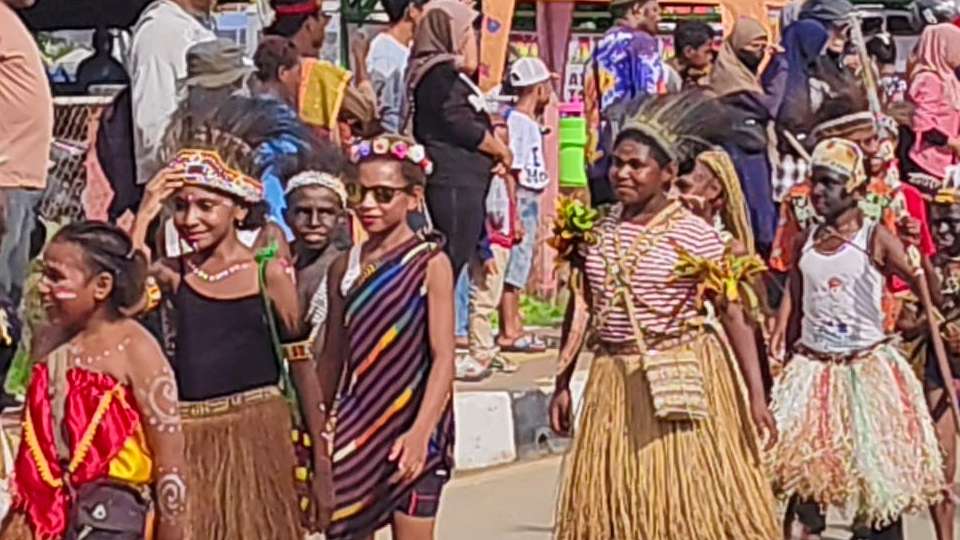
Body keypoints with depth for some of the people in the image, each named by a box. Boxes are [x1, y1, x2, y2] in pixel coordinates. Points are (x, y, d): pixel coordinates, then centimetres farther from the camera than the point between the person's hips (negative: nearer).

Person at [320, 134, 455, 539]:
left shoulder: (429, 263, -6)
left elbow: (443, 358, -11)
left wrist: (420, 433, -22)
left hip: (410, 427, -4)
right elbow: (332, 357, 13)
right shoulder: (345, 267, 8)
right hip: (355, 426, 4)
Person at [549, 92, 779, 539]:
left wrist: (755, 394, -15)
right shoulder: (595, 232, 5)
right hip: (613, 383, 5)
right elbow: (580, 309, 11)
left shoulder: (694, 235, -9)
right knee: (610, 501, 5)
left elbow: (733, 315, -10)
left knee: (692, 499, -2)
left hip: (681, 383, -5)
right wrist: (562, 383, 9)